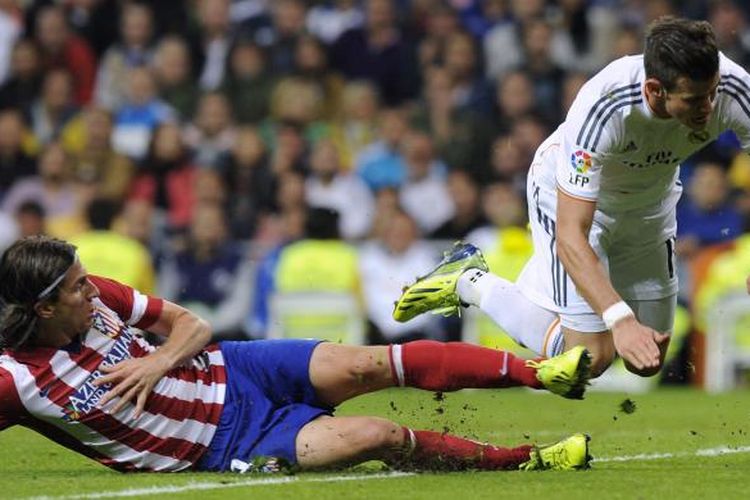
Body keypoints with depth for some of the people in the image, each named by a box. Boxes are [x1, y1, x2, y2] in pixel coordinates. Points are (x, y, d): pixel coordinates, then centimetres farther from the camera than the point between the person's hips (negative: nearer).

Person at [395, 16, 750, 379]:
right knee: (591, 359, -7)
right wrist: (621, 321, -53)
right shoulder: (603, 108, -43)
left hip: (651, 201, 5)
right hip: (568, 195, -5)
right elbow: (570, 236, -42)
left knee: (647, 363, 9)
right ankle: (469, 284, 14)